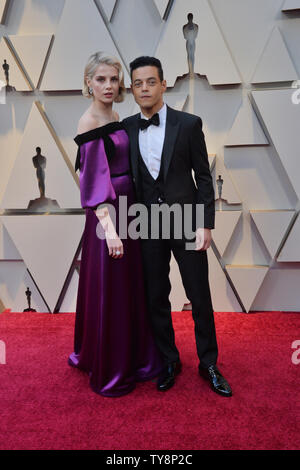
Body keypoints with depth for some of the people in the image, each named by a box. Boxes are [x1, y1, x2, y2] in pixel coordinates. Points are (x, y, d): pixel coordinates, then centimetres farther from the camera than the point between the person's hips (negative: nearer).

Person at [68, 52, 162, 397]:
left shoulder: (115, 118, 13)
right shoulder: (89, 122, -13)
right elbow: (95, 179, -21)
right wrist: (108, 226, -28)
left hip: (126, 206, 9)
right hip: (107, 214, -9)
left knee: (129, 285, 18)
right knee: (109, 290, 3)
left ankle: (129, 355, 41)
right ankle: (109, 372, 24)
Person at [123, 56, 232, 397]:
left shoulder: (189, 124, -1)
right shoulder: (126, 128, 6)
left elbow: (204, 177, -2)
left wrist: (206, 224, -9)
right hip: (147, 225, 3)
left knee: (200, 296, 6)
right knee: (156, 297, 10)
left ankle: (208, 363, 27)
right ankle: (169, 361, 31)